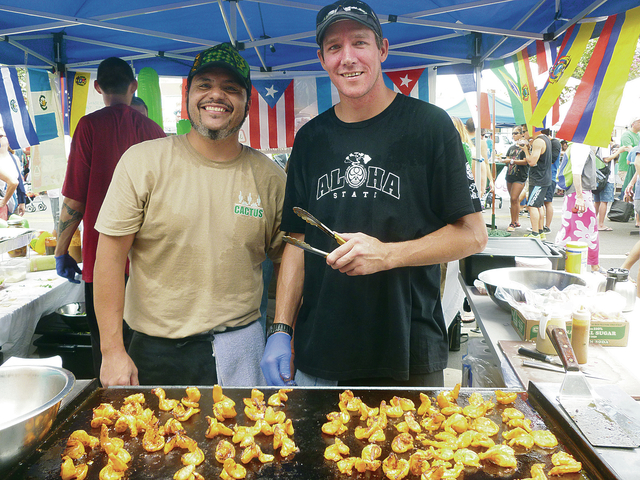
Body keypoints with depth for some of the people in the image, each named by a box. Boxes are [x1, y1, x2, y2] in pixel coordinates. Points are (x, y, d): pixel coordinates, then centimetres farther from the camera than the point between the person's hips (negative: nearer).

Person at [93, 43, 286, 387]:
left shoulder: (270, 177, 0)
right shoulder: (143, 161, -6)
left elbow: (287, 263, 6)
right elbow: (111, 256, -6)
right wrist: (113, 351, -8)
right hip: (154, 351, -1)